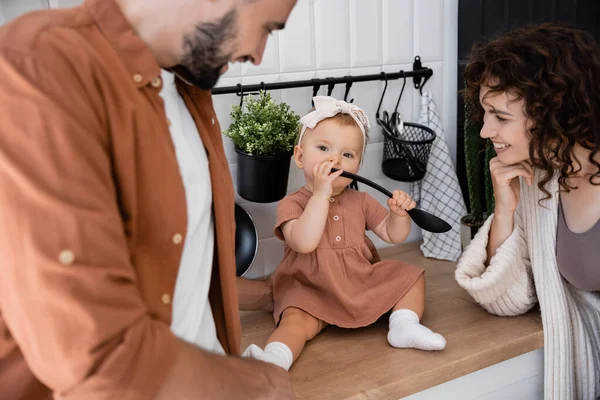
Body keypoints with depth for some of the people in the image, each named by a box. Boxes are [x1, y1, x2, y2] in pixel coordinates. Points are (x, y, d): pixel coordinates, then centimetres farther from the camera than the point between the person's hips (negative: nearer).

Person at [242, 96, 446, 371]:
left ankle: (404, 325, -13)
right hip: (311, 291, -5)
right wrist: (321, 194, -31)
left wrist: (399, 213, -13)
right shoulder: (292, 204, -9)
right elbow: (304, 243, -29)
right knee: (297, 320, -33)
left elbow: (394, 235, 10)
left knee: (411, 275, 0)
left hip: (362, 284, 6)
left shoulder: (360, 201, 8)